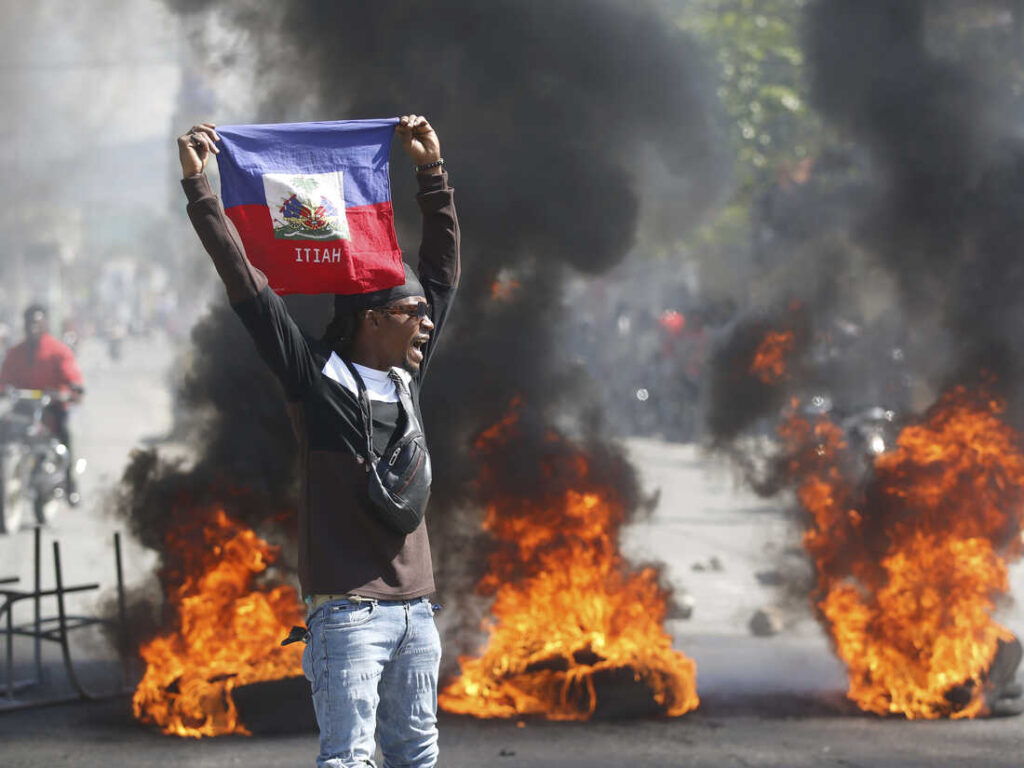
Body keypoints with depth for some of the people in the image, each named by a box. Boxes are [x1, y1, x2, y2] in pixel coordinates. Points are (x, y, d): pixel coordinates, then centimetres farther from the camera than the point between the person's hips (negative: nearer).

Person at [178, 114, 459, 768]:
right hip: (348, 609, -6)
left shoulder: (407, 378, 13)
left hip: (415, 608, 6)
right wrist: (198, 186, -8)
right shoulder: (315, 376, -3)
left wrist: (432, 171, 24)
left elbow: (444, 270, 22)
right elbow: (246, 282, -6)